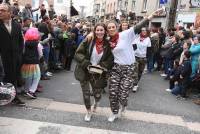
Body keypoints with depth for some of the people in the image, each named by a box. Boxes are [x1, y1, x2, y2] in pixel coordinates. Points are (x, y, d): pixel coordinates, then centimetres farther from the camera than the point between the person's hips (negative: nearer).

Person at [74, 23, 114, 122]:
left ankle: (96, 103, 50)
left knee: (97, 94, 9)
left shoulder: (107, 44, -5)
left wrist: (101, 65, -18)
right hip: (84, 71, -1)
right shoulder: (88, 41, -11)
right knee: (86, 93, 4)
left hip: (98, 73, 1)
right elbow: (78, 53, -12)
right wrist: (87, 64, -23)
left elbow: (110, 60, -1)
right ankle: (89, 112, 32)